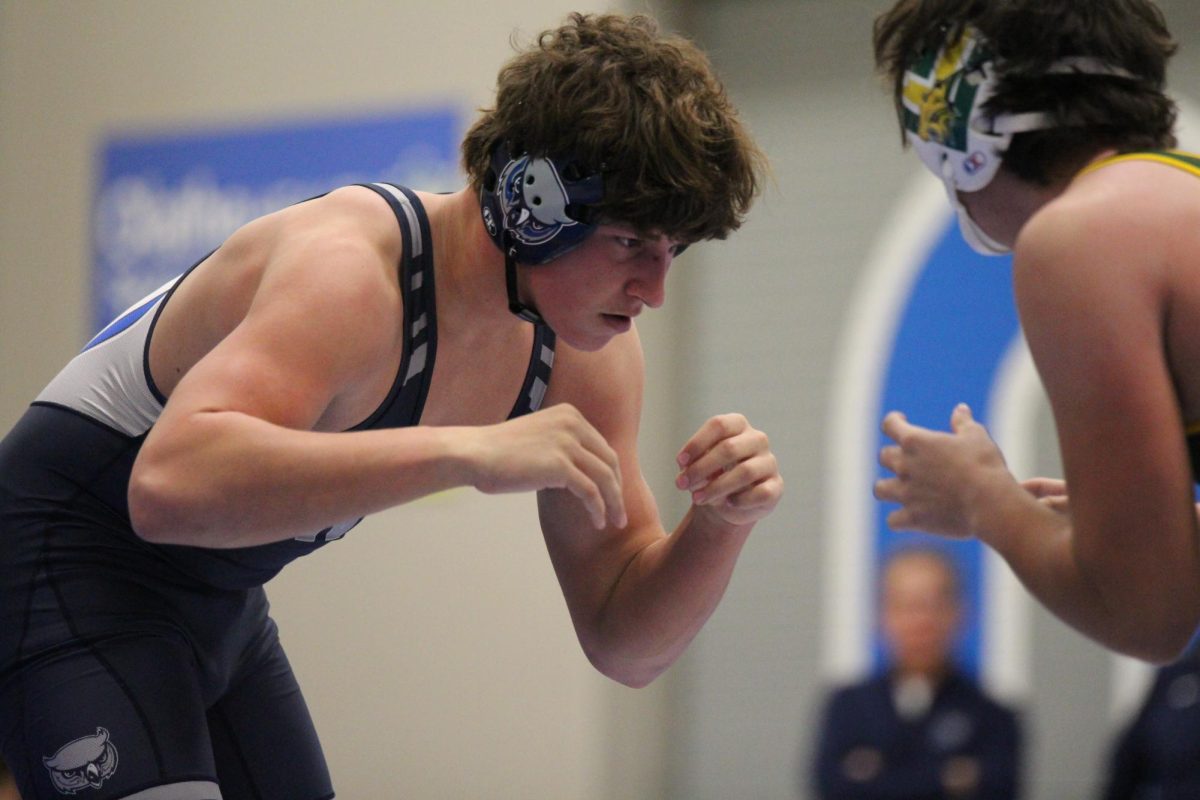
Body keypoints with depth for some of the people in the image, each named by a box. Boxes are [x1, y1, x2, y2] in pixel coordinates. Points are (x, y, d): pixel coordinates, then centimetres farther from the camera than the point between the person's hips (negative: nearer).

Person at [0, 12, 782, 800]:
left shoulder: (587, 355, -5)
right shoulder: (351, 272, -31)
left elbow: (624, 643, 2)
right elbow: (169, 485, -49)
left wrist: (720, 527, -20)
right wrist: (470, 451, -51)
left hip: (222, 606, 9)